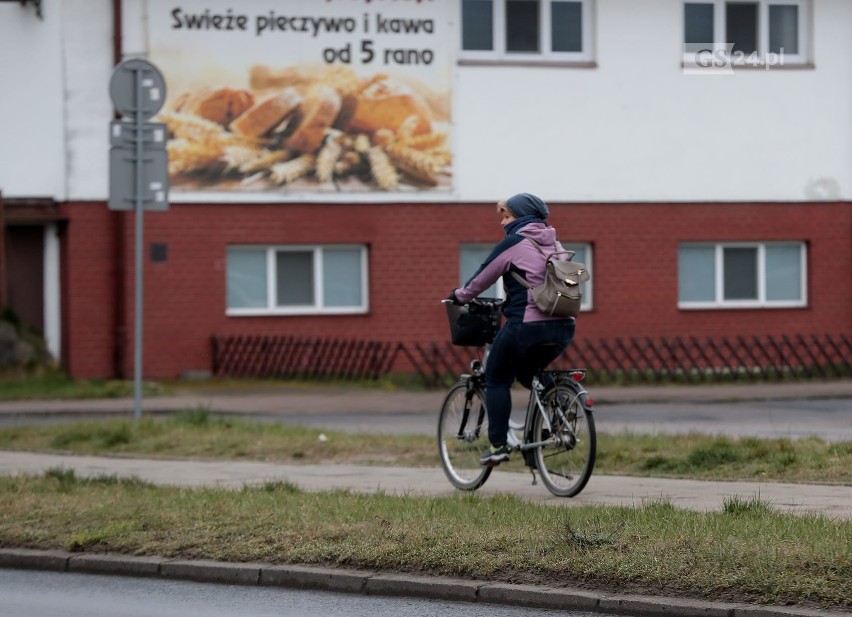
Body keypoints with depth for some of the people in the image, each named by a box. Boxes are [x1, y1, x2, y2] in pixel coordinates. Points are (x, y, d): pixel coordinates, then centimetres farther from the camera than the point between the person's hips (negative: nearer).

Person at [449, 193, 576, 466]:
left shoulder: (514, 243, -4)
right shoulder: (554, 244, 16)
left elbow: (483, 277, 3)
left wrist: (460, 296, 21)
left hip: (528, 324, -7)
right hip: (563, 327, 7)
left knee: (497, 379, 8)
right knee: (528, 374, 29)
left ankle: (498, 445, 2)